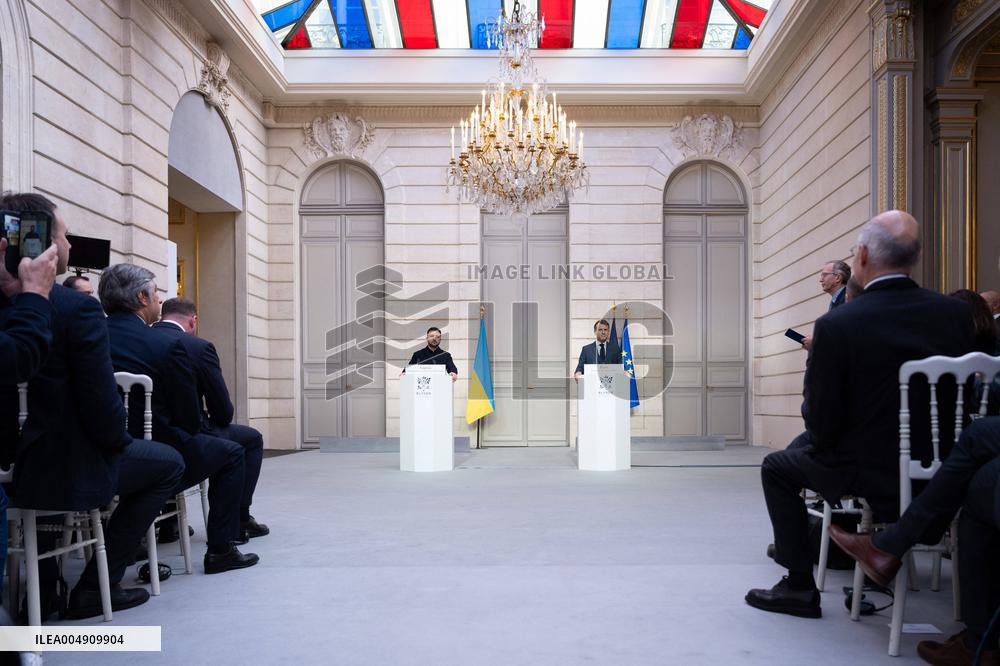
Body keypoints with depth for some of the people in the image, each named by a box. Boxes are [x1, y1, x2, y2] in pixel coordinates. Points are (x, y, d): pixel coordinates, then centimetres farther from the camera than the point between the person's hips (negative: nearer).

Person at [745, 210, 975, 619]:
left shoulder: (836, 325, -19)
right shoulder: (956, 313, -4)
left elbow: (821, 421, -14)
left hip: (875, 475, -6)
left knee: (777, 467, 17)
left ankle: (800, 588, 18)